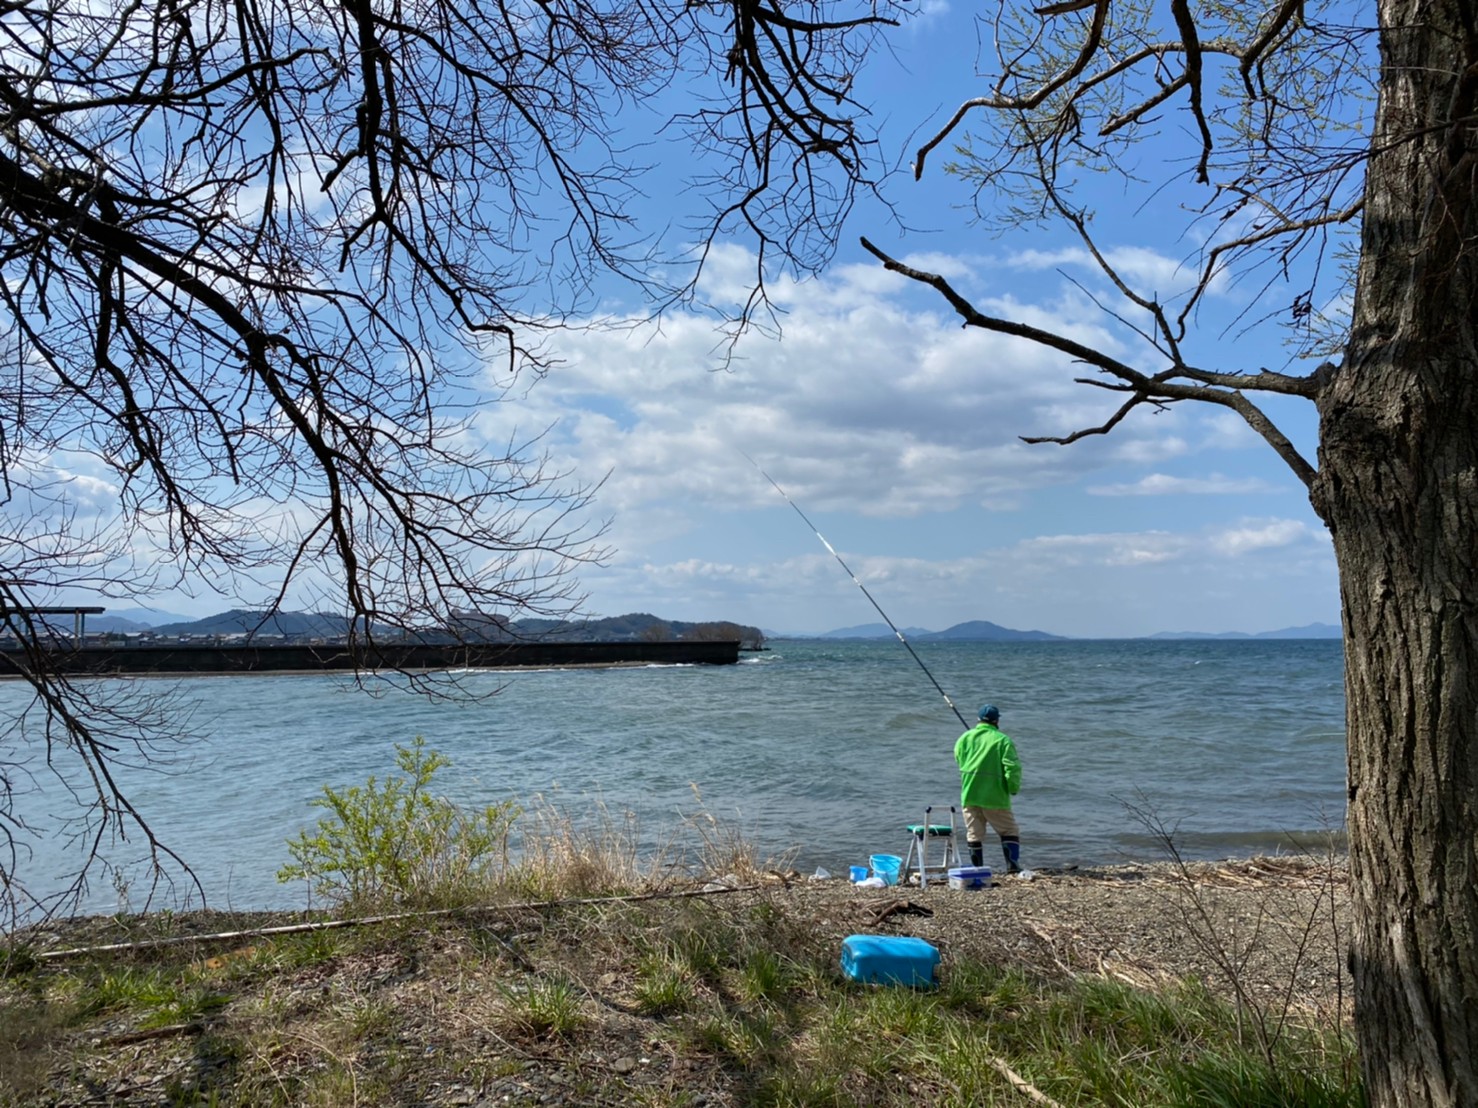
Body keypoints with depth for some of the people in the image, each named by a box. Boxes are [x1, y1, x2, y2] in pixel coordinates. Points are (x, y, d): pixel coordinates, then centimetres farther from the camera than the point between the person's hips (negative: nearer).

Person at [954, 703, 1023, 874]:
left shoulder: (964, 738, 6)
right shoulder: (1002, 740, -7)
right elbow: (1012, 767, -13)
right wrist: (1014, 788, 1)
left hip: (969, 795, 3)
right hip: (994, 796, -3)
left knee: (974, 833, 9)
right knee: (1009, 831, 9)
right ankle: (1013, 865, 0)